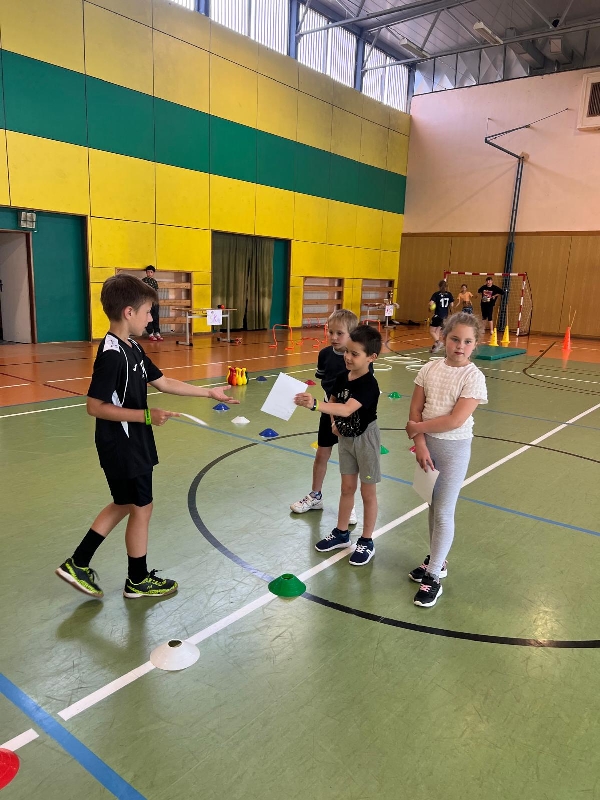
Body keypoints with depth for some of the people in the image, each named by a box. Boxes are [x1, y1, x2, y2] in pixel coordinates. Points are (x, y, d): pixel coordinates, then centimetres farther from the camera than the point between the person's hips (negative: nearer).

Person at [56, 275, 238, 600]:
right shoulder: (112, 355, -24)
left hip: (133, 445, 10)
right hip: (122, 448, -10)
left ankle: (77, 564, 31)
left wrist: (209, 392, 10)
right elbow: (95, 406, -25)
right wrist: (145, 415, -28)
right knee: (141, 509, 7)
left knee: (124, 505, 22)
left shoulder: (132, 348, 5)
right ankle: (138, 581, 27)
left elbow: (163, 382, 10)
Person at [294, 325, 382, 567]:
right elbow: (333, 401, 14)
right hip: (345, 437, 7)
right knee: (347, 488, 18)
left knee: (367, 492, 8)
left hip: (365, 439, -6)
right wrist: (334, 422, -3)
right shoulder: (343, 376, -5)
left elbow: (347, 409, -41)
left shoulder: (369, 385, -26)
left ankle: (367, 542, 21)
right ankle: (341, 533, 32)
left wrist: (314, 404, -52)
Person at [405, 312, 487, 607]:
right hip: (427, 444, 5)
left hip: (454, 449, -4)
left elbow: (456, 420, -22)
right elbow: (415, 410, -2)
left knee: (443, 513, 2)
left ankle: (434, 576, 13)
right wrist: (420, 444, -12)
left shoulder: (473, 377, -15)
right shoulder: (430, 369, -2)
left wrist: (417, 427, -13)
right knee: (433, 506, 17)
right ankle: (436, 560, 35)